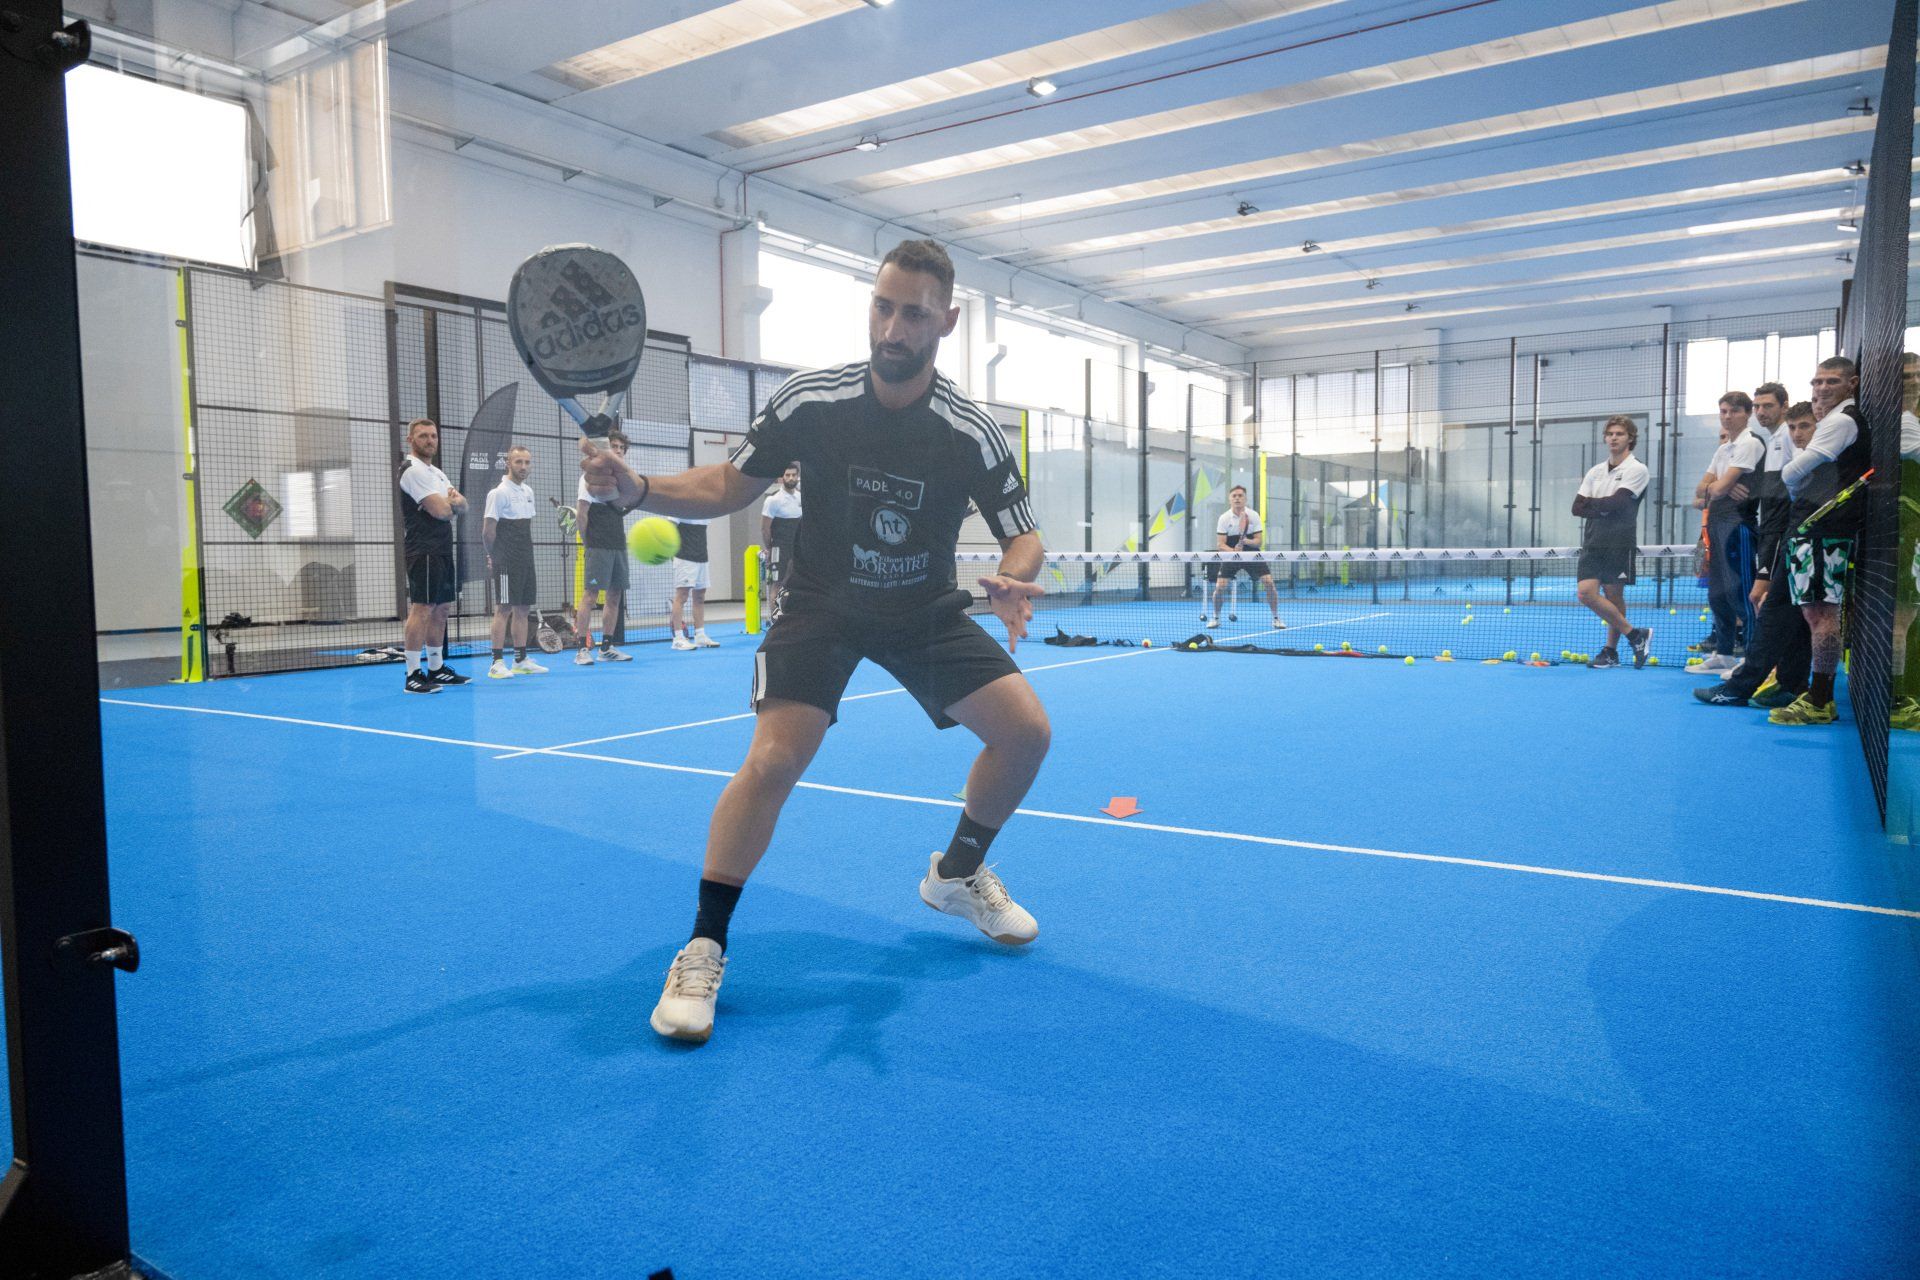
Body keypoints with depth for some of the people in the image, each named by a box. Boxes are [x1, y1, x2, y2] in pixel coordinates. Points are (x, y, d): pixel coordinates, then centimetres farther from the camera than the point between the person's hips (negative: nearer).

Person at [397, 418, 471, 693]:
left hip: (443, 551, 10)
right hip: (424, 551, -10)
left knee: (441, 610, 11)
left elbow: (462, 506, 13)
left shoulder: (437, 472, 21)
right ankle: (413, 675, -11)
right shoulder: (413, 470, -10)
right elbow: (440, 511, -18)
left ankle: (436, 668, 18)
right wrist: (451, 503, 4)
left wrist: (453, 501, -10)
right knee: (422, 609, -12)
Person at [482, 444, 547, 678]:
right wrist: (494, 557, -4)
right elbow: (488, 530, -11)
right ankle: (497, 663, -3)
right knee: (504, 609, -6)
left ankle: (521, 661, 16)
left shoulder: (528, 491, 15)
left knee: (522, 608, 10)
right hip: (506, 562, -8)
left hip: (525, 561, 8)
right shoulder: (499, 492, -10)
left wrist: (527, 556, 16)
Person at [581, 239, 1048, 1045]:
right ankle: (703, 948, -4)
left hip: (926, 612, 3)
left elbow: (1024, 537, -8)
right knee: (773, 761, -21)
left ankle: (957, 874, 20)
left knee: (1026, 730, -7)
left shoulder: (972, 435, -17)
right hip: (823, 605, -2)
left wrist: (1012, 581, -32)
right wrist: (640, 489, -24)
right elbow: (728, 487, -6)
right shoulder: (811, 401, -17)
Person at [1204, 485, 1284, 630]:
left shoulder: (1253, 516, -6)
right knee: (1219, 587, -13)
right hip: (1230, 556, 0)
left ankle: (1276, 619, 1)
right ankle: (1216, 619, 11)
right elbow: (1220, 545, -11)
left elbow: (1258, 541, -7)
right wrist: (1234, 551, -30)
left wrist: (1246, 541, -29)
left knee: (1269, 582, -14)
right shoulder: (1224, 518, -8)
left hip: (1252, 555, 0)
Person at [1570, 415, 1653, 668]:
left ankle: (1611, 650, 9)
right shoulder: (1595, 471, 15)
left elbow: (1616, 502, -15)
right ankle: (1634, 635, 7)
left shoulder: (1637, 469, -2)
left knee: (1614, 597, -2)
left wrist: (1591, 503, -1)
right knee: (1586, 592, -6)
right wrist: (1605, 509, -8)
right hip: (1593, 541, 5)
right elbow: (1577, 508, 6)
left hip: (1619, 544, -5)